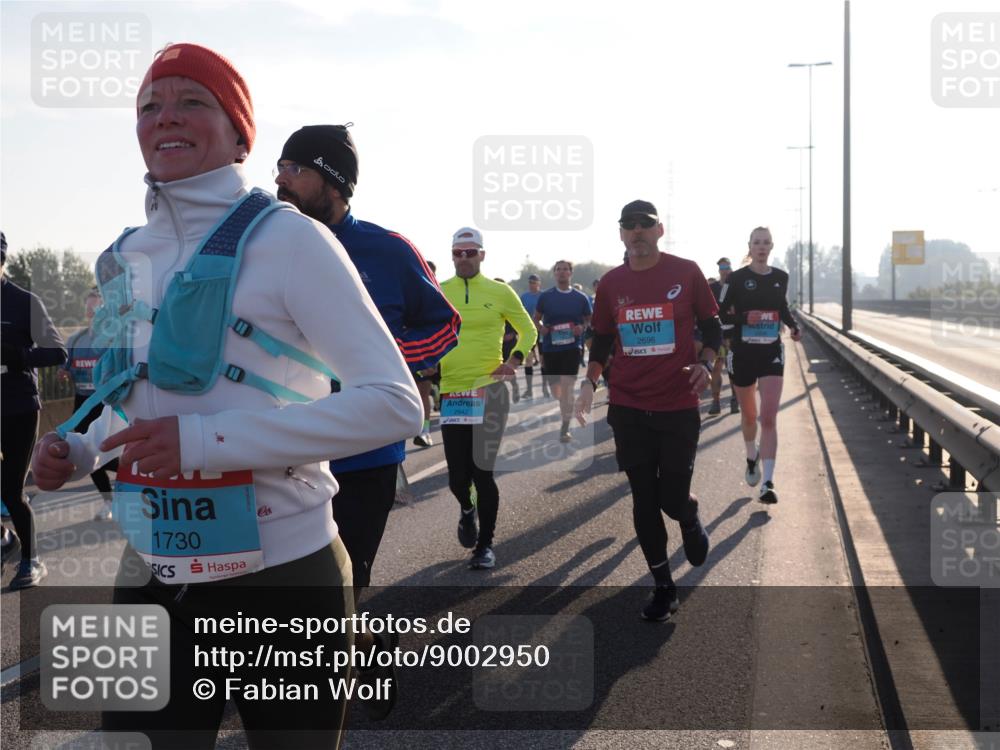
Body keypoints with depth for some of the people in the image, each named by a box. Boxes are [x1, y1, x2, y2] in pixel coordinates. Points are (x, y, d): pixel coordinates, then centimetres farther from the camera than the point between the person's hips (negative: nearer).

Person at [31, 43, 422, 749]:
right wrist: (77, 451, 0)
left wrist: (205, 441, -24)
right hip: (150, 577, 5)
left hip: (280, 578, -5)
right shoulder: (125, 258, 8)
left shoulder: (286, 238, -12)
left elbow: (395, 402, -19)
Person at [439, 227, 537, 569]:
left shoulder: (500, 291, 1)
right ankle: (466, 508, 37)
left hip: (490, 391, -1)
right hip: (452, 393, 1)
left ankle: (486, 544, 14)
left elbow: (528, 330, 9)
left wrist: (514, 361, -5)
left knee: (482, 471, -2)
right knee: (458, 474, 1)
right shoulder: (438, 293, 3)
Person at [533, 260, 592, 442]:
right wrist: (541, 328, -10)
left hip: (572, 347, -2)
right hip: (550, 347, 2)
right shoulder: (545, 296, 3)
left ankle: (565, 429, -8)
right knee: (553, 387, 11)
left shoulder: (581, 298, 3)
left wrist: (582, 328, -8)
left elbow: (589, 319, 13)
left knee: (567, 387, -13)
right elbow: (535, 318, 11)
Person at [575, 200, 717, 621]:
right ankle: (663, 587, 20)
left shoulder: (686, 273, -2)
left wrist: (706, 364, -12)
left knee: (673, 498, -2)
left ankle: (691, 520, 37)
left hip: (678, 408, -2)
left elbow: (711, 326, 5)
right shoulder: (611, 283, 5)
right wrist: (590, 381, 0)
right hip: (628, 409, 3)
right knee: (643, 501, 6)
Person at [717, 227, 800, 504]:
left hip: (771, 353, 1)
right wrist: (745, 318, -23)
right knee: (749, 415, 15)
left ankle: (767, 483, -13)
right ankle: (752, 458, 46)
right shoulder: (736, 278, -5)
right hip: (742, 353, -1)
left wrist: (794, 326, 2)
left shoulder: (781, 278, 5)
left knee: (769, 417, -11)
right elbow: (721, 313, -6)